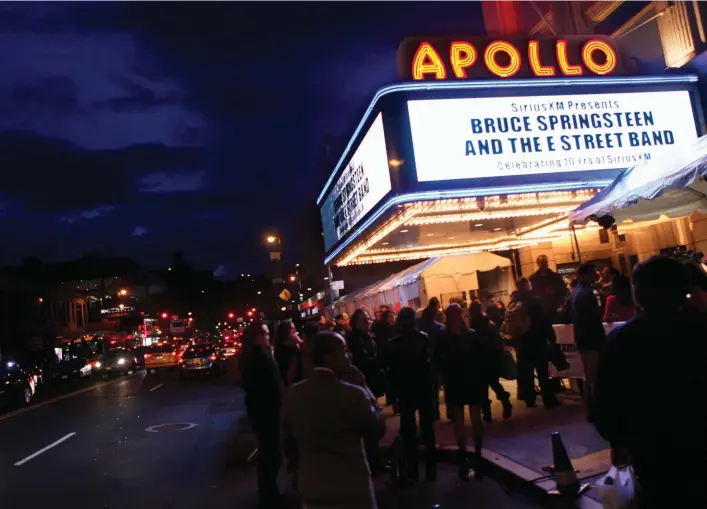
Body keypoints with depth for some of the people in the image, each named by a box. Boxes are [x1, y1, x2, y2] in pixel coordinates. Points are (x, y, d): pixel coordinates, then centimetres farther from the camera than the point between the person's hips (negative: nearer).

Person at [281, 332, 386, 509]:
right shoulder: (353, 394, -21)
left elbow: (288, 443, 5)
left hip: (310, 489, 4)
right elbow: (377, 430, -7)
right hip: (352, 489, -4)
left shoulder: (292, 395, -5)